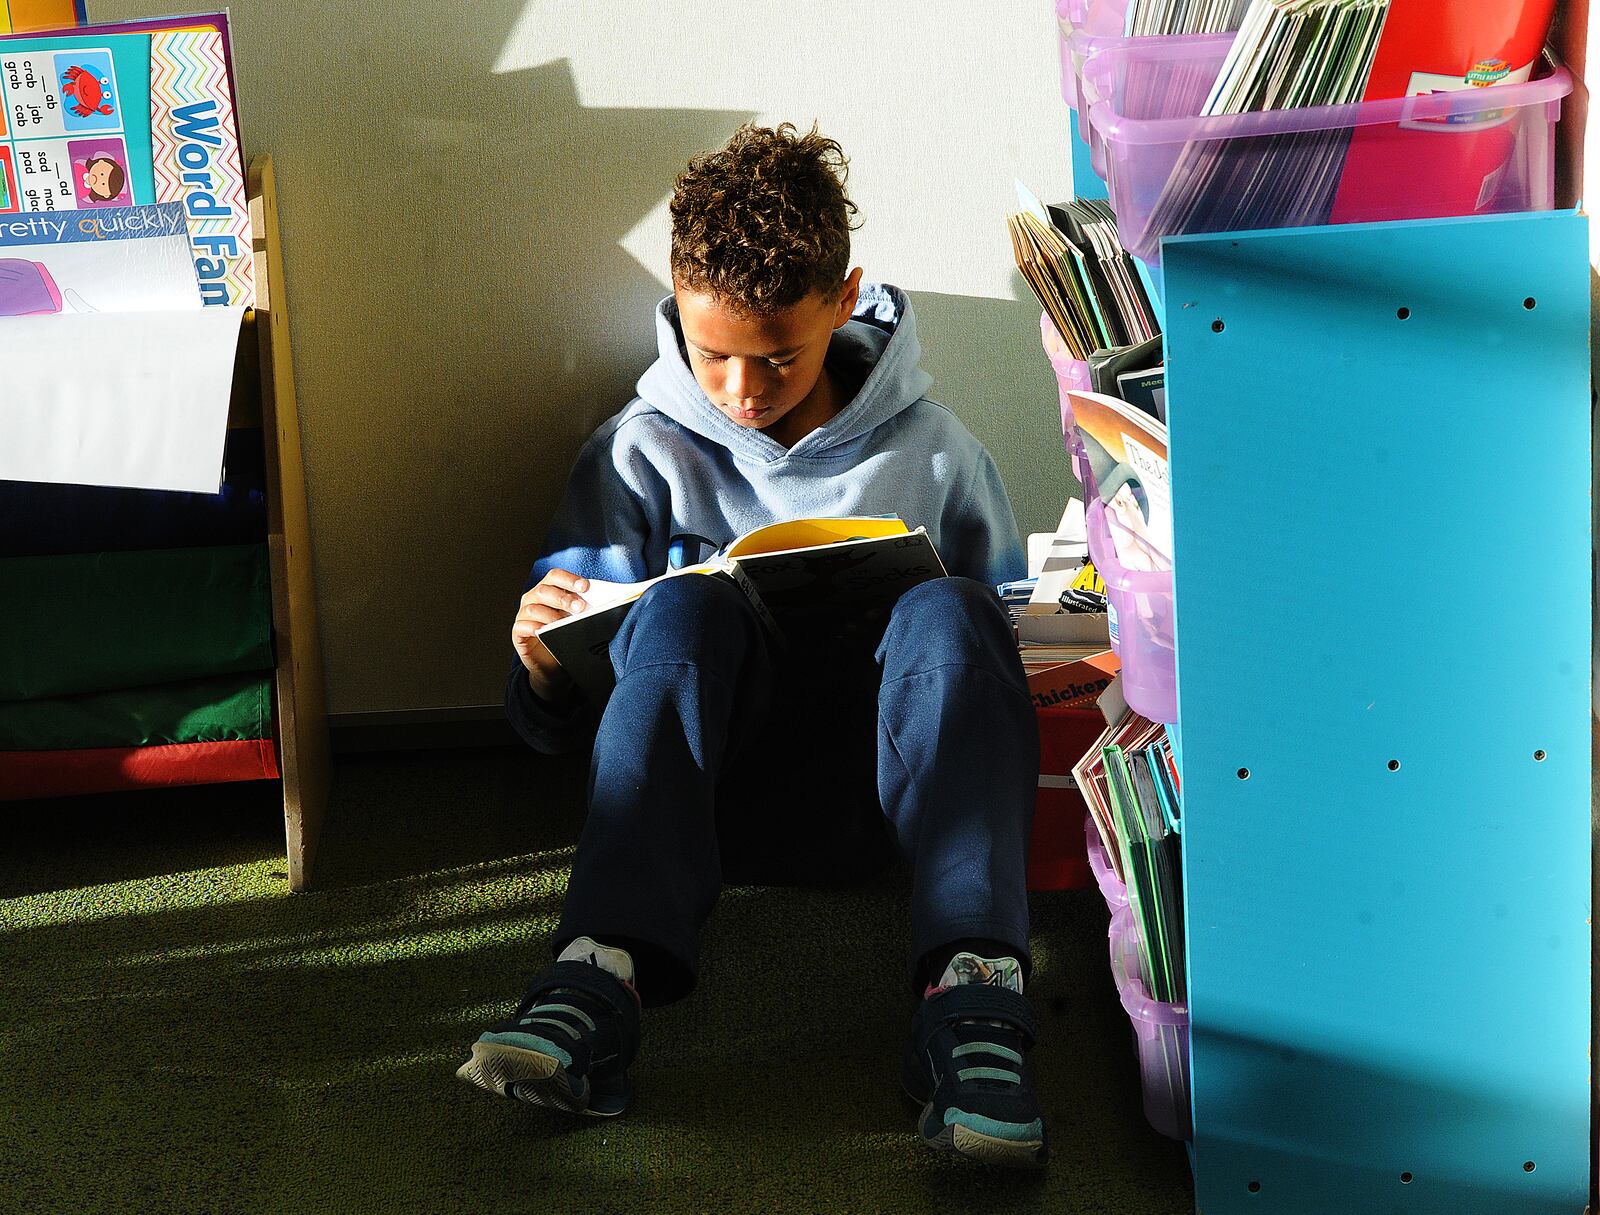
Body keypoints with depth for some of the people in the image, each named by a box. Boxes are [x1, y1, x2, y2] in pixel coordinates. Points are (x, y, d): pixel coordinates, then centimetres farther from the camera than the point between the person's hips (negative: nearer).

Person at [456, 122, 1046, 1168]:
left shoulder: (932, 453, 8)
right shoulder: (643, 454, 8)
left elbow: (998, 648, 14)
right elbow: (561, 727, 8)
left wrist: (927, 630, -10)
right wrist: (543, 666, -16)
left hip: (884, 794, 0)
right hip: (717, 795, 0)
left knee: (947, 609, -30)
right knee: (689, 604, -30)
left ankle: (972, 993, -49)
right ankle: (604, 978, -48)